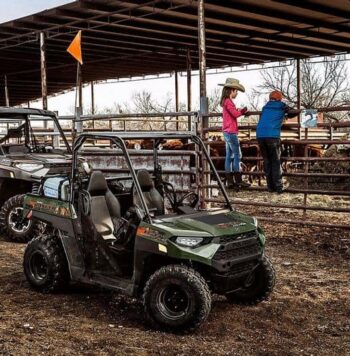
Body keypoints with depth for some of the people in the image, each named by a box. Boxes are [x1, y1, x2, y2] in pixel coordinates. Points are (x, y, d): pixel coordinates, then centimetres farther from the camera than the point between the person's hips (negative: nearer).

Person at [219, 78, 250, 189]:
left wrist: (241, 111, 2)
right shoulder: (228, 102, -13)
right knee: (237, 155, -7)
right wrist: (243, 110, -3)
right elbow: (236, 114, -19)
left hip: (227, 132, 10)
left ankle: (229, 180, 10)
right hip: (231, 132, -10)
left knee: (229, 156, 9)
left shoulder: (226, 101, 17)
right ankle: (238, 180, -6)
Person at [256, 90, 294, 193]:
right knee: (276, 162, 3)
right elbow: (292, 114, 28)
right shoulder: (282, 107, 14)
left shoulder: (266, 107, 23)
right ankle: (278, 187, 0)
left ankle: (271, 187, 11)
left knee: (267, 161, 11)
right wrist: (285, 114, 49)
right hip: (273, 135, -3)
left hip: (260, 135, 4)